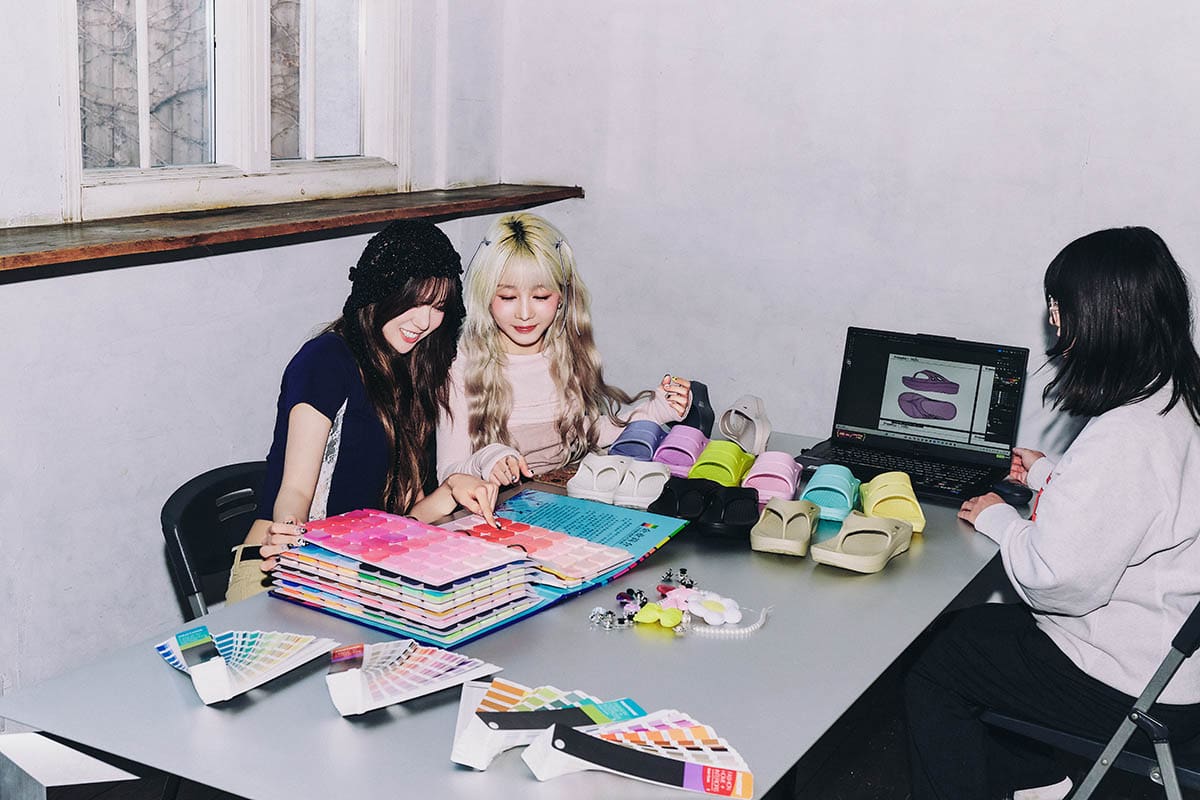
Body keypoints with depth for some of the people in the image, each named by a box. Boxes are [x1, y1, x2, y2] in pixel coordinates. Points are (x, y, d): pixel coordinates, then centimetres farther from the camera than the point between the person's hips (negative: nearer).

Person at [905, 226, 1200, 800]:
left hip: (1131, 684, -10)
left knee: (933, 672, 3)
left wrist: (998, 518, -10)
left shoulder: (1125, 438, -31)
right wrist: (1050, 474, 27)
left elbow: (1059, 581, -27)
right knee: (968, 627, 21)